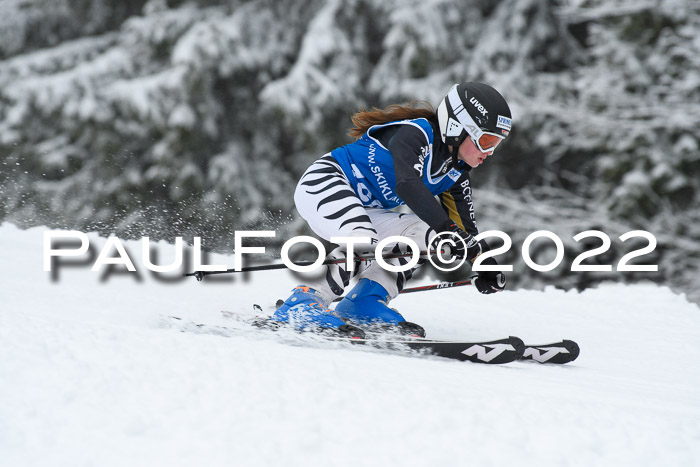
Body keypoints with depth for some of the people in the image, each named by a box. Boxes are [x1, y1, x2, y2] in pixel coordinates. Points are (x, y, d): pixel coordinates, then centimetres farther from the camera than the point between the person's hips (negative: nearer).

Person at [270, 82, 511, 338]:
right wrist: (447, 228, -43)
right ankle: (298, 307, -28)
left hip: (364, 211, 10)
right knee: (363, 241, -35)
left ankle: (366, 302, -13)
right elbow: (407, 184, -36)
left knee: (427, 234, -6)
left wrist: (483, 262, -4)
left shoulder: (455, 174, 7)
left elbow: (464, 226, 11)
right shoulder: (415, 132, -20)